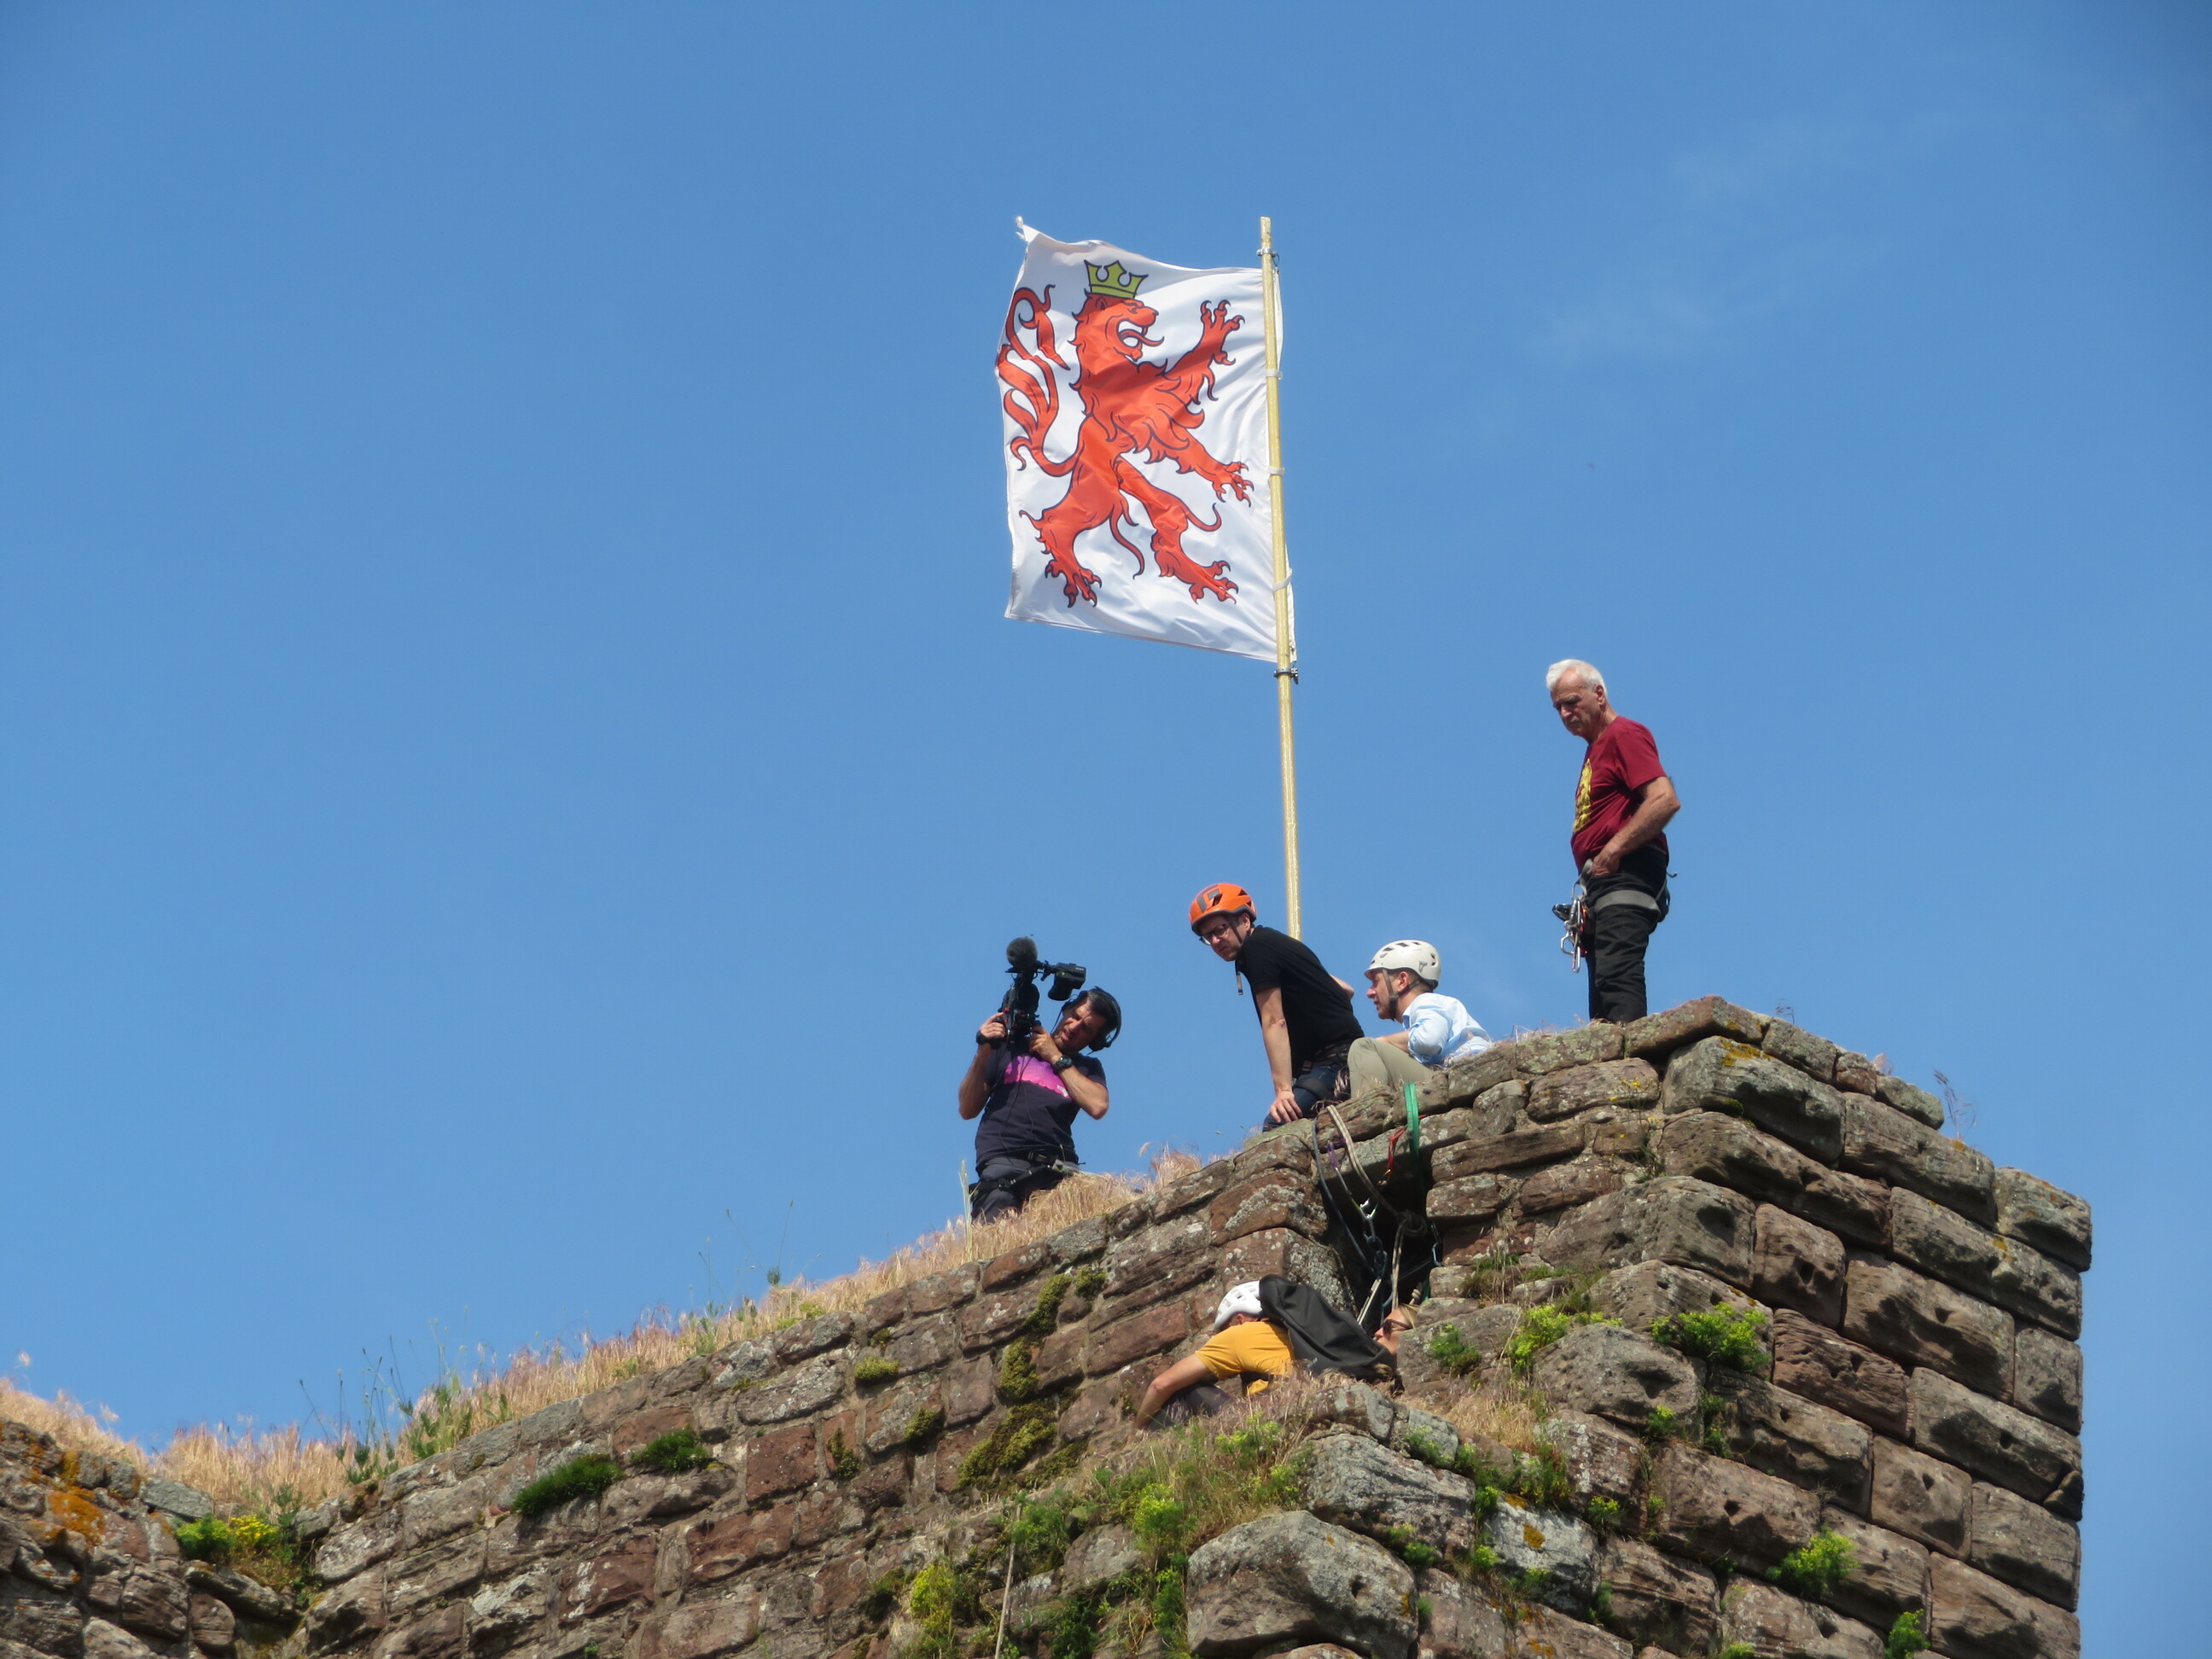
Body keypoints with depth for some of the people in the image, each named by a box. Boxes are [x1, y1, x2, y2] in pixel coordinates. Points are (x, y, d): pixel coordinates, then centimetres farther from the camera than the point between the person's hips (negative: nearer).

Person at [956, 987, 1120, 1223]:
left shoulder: (1088, 1068, 24)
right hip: (1003, 1162, -2)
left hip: (1058, 1168, 2)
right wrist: (983, 1054, 3)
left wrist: (1057, 1059, 8)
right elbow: (968, 1110, 16)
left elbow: (1097, 1106, 0)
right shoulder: (1011, 1047, 21)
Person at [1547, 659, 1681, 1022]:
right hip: (1602, 883, 10)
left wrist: (1613, 850, -17)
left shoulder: (1624, 735, -3)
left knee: (1616, 977, -23)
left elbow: (1666, 800, -17)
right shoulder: (1596, 748, 27)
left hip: (1625, 878, -10)